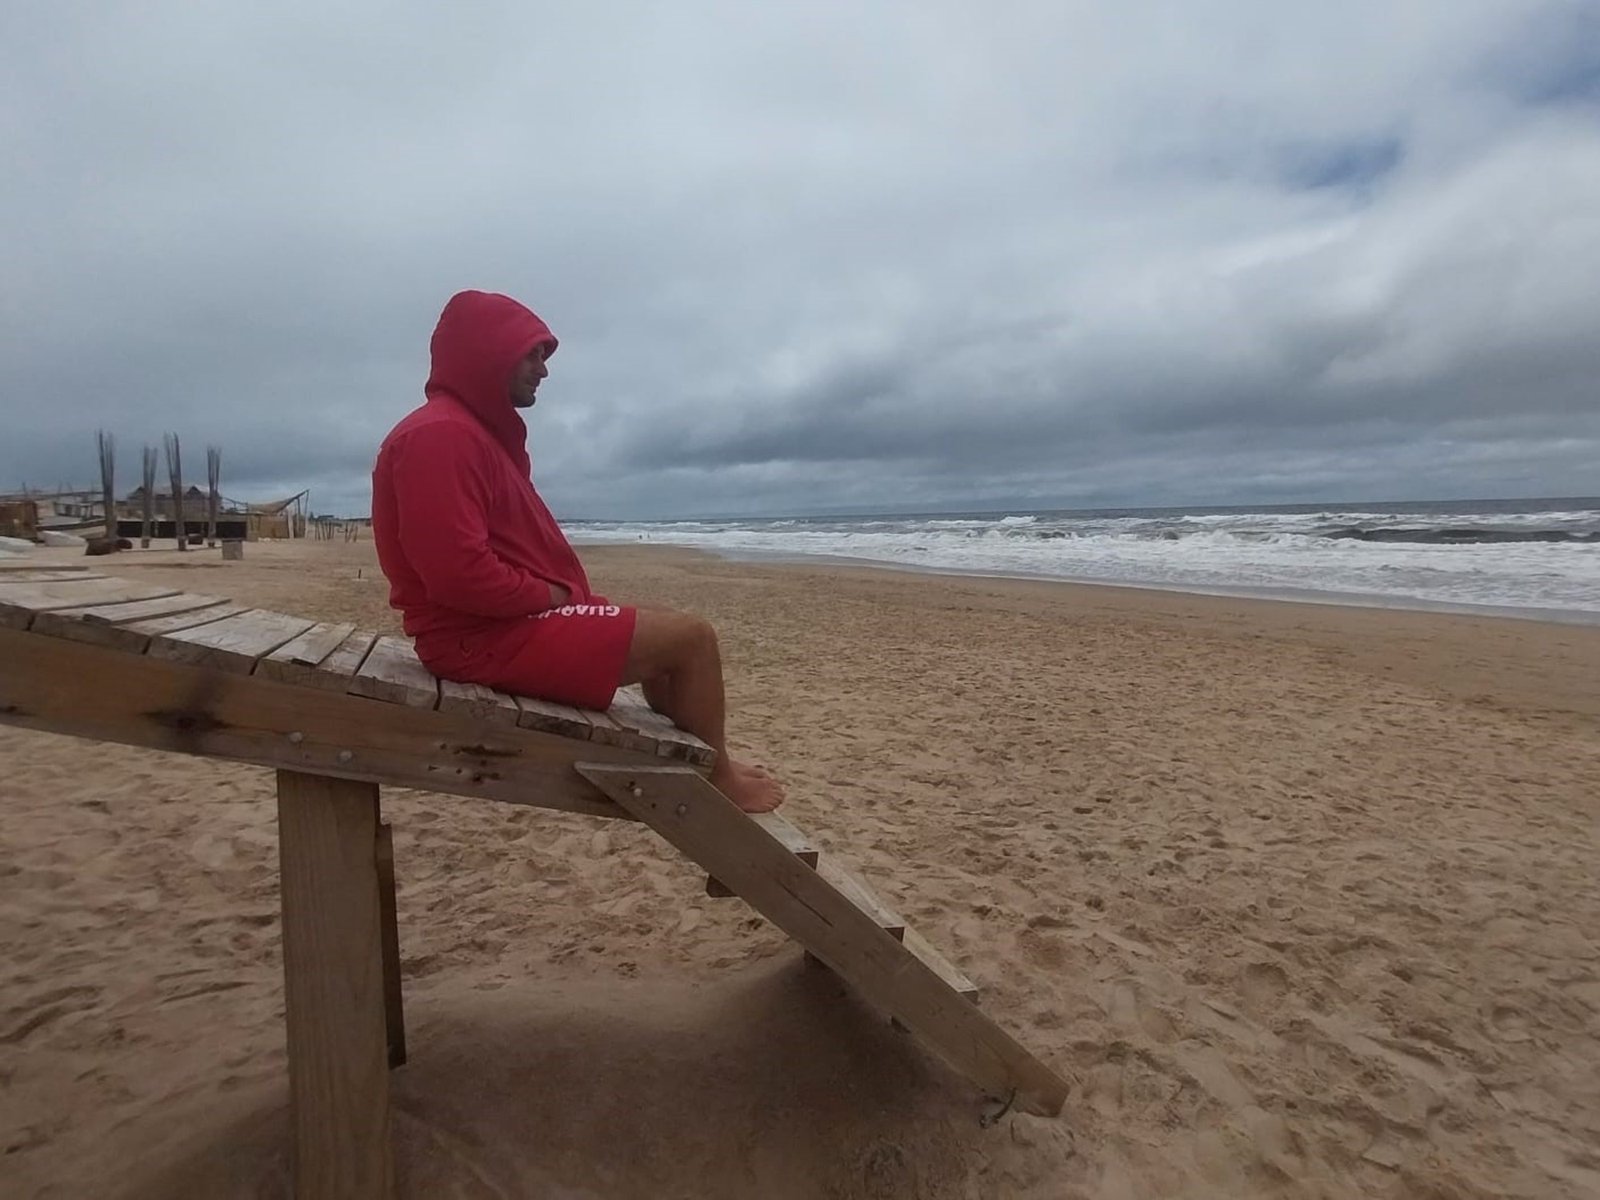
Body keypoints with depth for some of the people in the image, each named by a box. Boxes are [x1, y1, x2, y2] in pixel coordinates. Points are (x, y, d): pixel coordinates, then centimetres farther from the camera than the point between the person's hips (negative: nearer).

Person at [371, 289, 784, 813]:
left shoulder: (476, 430, 18)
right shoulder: (441, 435, -16)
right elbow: (459, 573, -26)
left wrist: (559, 594, 5)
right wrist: (553, 594, -14)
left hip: (512, 616, 11)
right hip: (486, 635, -11)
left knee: (661, 626, 20)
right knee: (691, 637, -12)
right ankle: (716, 780, 6)